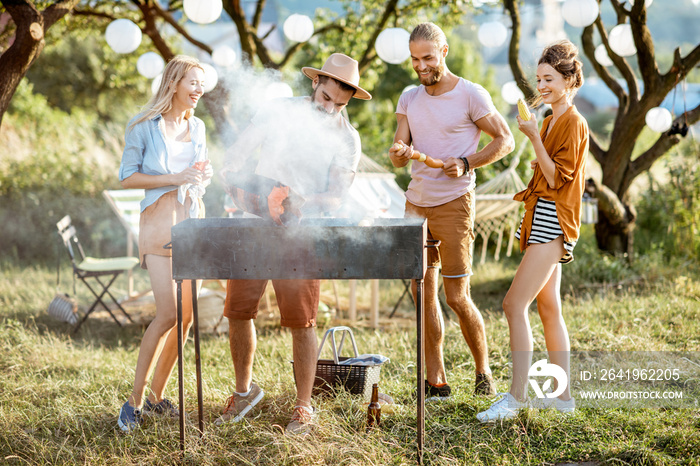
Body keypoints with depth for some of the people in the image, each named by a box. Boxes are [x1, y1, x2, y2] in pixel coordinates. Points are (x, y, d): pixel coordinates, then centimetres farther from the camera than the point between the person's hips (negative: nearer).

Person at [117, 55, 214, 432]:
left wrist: (204, 176, 1)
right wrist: (174, 178, -14)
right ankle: (135, 400, -5)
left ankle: (156, 394, 16)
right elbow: (127, 177, -6)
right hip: (159, 222, -6)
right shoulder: (144, 126, -4)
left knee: (186, 315, 4)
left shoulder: (197, 128, 14)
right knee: (167, 314, -15)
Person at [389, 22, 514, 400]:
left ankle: (483, 372, 13)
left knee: (457, 298, -6)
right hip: (415, 204, 6)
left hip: (453, 204, -6)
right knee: (423, 295, 4)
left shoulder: (471, 95, -7)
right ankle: (435, 382, 10)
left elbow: (505, 141, -2)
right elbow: (399, 159, 7)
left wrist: (466, 164, -15)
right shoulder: (409, 99, 10)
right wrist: (398, 153, -18)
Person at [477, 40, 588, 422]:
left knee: (515, 304, -15)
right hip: (540, 220, 10)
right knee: (548, 307, 12)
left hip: (552, 222, -10)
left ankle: (516, 396, -14)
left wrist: (534, 138, -18)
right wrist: (538, 164, 11)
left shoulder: (574, 124, -11)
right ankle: (562, 394, 18)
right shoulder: (551, 121, 17)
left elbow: (556, 178, -17)